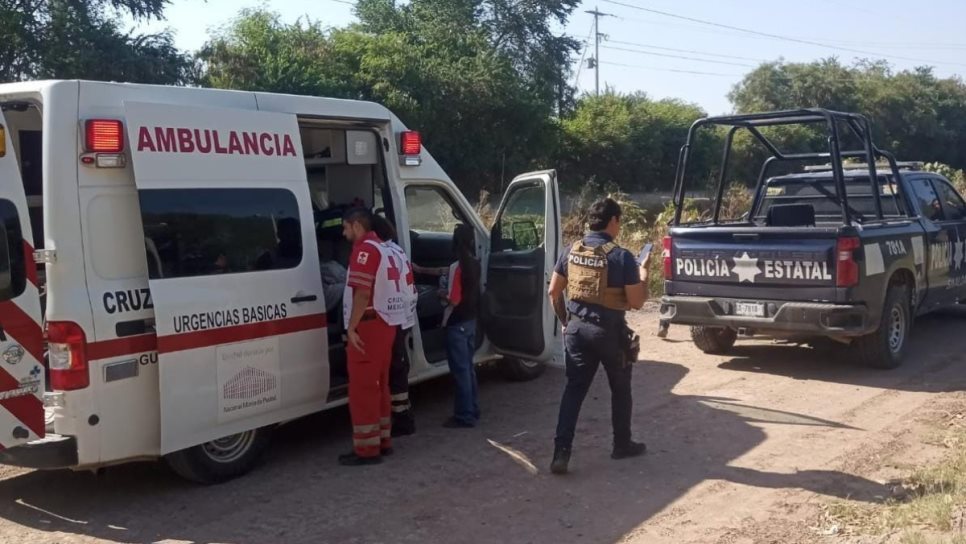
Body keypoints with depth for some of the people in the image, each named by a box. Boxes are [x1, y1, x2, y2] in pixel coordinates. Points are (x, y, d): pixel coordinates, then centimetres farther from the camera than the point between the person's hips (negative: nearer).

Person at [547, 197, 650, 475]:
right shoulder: (621, 256, -14)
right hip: (609, 330, -4)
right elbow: (636, 302, -11)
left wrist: (565, 321, 18)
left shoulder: (571, 251, 2)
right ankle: (622, 445, 29)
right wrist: (643, 275, 5)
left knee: (574, 389, 7)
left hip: (577, 327, 4)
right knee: (620, 389, 16)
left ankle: (561, 452, -1)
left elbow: (554, 292, 7)